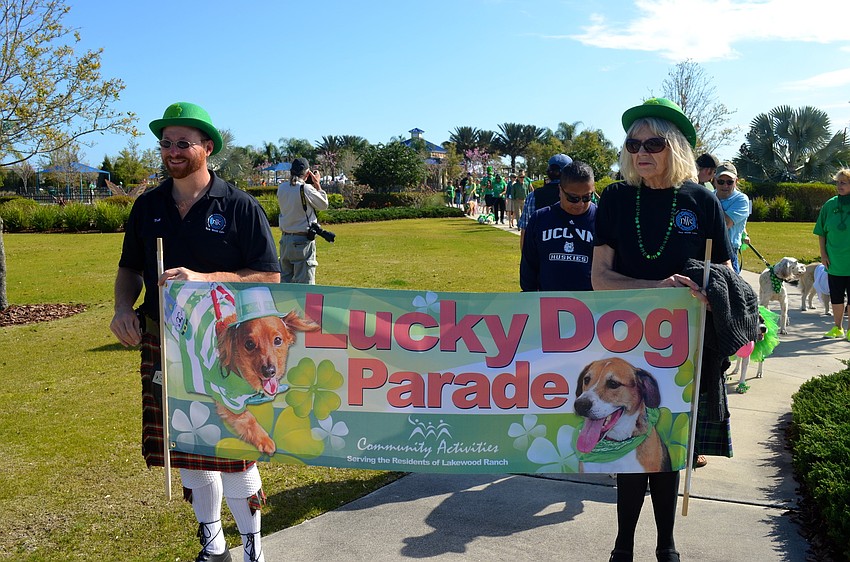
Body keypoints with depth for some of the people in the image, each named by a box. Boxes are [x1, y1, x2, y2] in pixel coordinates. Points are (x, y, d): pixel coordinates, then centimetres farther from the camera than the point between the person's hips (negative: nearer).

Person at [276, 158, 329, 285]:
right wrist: (317, 184, 7)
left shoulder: (281, 188, 4)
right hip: (303, 241, -6)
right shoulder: (306, 188, -14)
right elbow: (323, 205, -1)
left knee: (285, 280, 14)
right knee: (305, 282, -1)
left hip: (285, 239, 6)